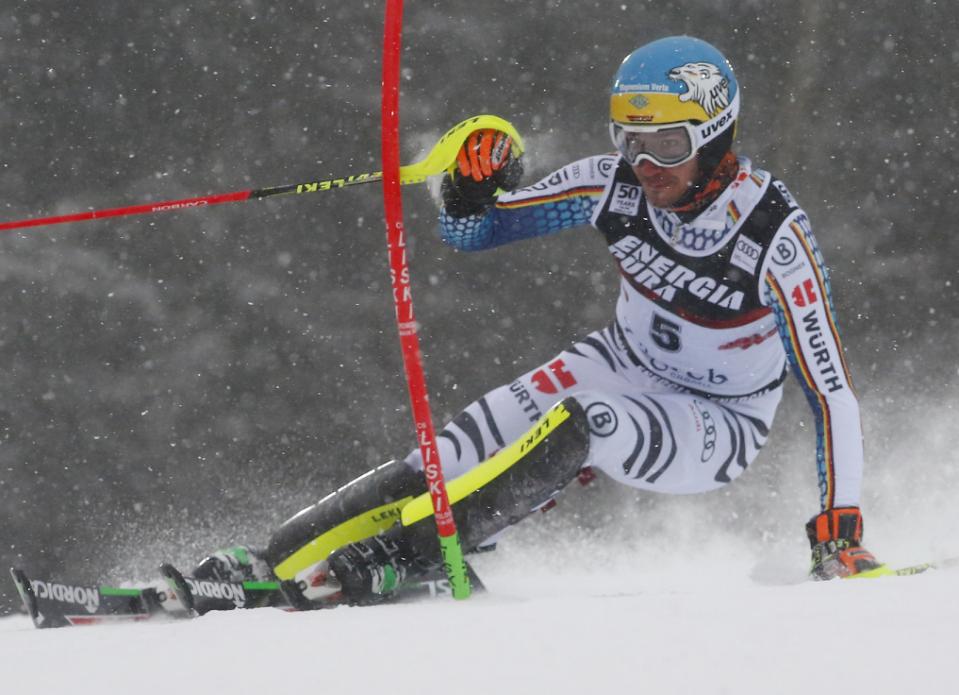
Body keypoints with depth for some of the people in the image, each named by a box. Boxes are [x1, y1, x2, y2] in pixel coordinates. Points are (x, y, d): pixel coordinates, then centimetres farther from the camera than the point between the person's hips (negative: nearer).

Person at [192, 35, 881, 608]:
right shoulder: (616, 184, -13)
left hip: (718, 429, -5)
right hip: (623, 366, 5)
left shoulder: (774, 235, -27)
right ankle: (269, 561, -20)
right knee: (461, 448, -17)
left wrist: (841, 530, -32)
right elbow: (470, 232, -4)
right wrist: (470, 189, -28)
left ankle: (399, 558, -33)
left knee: (576, 424, -34)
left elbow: (832, 389, -25)